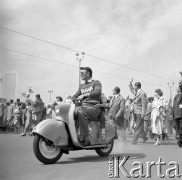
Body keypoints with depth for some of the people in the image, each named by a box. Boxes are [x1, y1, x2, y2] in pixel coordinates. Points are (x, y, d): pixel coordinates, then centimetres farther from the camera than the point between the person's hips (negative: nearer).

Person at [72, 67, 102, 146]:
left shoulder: (96, 83, 5)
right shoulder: (81, 86, 27)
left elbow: (98, 92, -16)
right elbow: (76, 95, 22)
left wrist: (84, 95, -29)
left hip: (93, 107, -6)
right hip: (83, 106, 6)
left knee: (81, 113, -36)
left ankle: (84, 139, -34)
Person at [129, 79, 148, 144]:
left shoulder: (142, 93, -14)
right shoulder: (135, 92, 12)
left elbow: (144, 104, -16)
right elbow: (131, 89, 35)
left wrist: (143, 114, -19)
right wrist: (130, 83, 20)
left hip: (140, 113, -8)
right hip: (135, 112, 9)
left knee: (138, 127, -6)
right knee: (139, 127, 15)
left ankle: (134, 140, -6)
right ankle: (144, 138, 29)